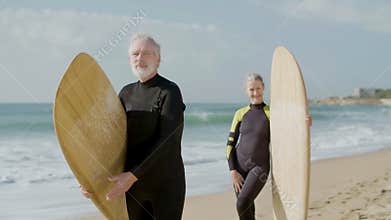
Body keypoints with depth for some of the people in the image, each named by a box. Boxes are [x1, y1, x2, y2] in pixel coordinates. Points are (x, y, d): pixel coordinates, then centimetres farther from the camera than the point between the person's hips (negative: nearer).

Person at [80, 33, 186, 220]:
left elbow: (167, 142, -19)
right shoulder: (126, 93, 9)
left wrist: (132, 175, -25)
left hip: (165, 182, -5)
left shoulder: (170, 92, -10)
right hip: (133, 185, 5)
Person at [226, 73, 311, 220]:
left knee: (242, 204, -21)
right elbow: (230, 144, 6)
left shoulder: (271, 113, -3)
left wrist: (305, 124, -21)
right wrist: (233, 171, -4)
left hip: (260, 167, -3)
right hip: (239, 166, 3)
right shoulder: (241, 114, 4)